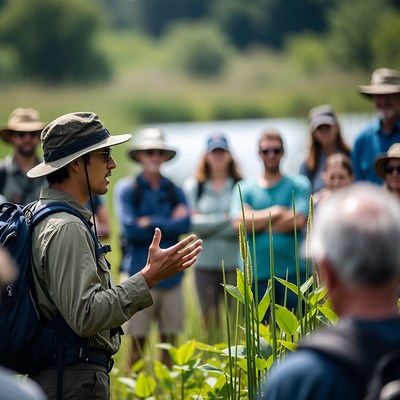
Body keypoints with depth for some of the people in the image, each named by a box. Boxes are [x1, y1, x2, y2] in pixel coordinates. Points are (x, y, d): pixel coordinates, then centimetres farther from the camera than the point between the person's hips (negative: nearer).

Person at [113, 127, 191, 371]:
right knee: (138, 342, -2)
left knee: (169, 342, 7)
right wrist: (168, 224, -6)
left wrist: (151, 223, -9)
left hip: (171, 275, 3)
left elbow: (185, 225, -4)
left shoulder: (174, 191, 11)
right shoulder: (126, 189, 1)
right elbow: (130, 228, -11)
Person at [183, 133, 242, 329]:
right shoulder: (192, 186, 7)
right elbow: (192, 223, -4)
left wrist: (207, 222, -8)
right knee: (210, 321, 5)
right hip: (205, 263, 1)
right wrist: (225, 218, -7)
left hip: (234, 262, -1)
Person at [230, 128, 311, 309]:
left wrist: (257, 222, -2)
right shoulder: (244, 188, 11)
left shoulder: (299, 184, 7)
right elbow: (240, 222, -6)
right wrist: (275, 212, -5)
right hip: (257, 274, 1)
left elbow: (298, 220, -8)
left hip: (293, 272, -1)